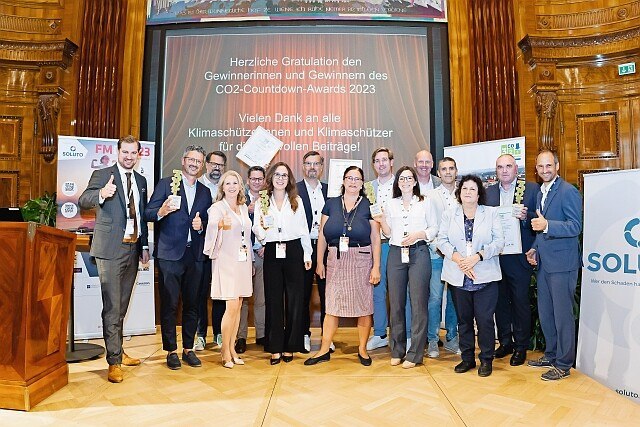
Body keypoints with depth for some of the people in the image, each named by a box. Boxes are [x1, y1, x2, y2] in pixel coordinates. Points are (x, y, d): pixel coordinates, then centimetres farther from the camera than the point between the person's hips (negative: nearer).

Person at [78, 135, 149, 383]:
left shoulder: (141, 181, 14)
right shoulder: (102, 175, -3)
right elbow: (83, 202, -16)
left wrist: (145, 246, 13)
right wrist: (101, 194, -38)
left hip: (133, 249, 6)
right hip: (110, 250, -6)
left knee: (121, 306, 16)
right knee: (112, 307, -5)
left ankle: (119, 352, 29)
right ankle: (114, 362, 3)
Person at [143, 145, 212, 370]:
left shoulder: (205, 192, 14)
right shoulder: (166, 183, 3)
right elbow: (148, 214, -4)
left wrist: (201, 225, -6)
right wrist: (161, 211, -24)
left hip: (195, 254, 4)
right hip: (170, 253, -3)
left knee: (192, 304, 9)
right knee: (169, 305, 2)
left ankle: (188, 349, 21)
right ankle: (171, 351, 15)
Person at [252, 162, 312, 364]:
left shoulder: (297, 201, 9)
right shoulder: (262, 202, 7)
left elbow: (304, 229, 9)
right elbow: (257, 229, 2)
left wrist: (307, 255, 5)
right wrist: (262, 228, -21)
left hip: (294, 251, 0)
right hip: (272, 253, 0)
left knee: (294, 300, 2)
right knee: (273, 300, 3)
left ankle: (290, 347, 15)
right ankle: (275, 348, 13)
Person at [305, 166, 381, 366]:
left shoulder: (368, 206, 3)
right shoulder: (331, 204, 7)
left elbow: (375, 239, 1)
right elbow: (322, 236, 8)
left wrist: (376, 267, -3)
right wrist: (320, 262, 4)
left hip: (361, 261, -1)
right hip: (336, 261, 1)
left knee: (364, 306, 5)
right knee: (331, 306, 4)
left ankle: (362, 349, 21)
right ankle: (324, 350, 15)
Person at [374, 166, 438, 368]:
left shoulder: (425, 203, 8)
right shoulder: (390, 204, 14)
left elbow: (434, 228, 6)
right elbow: (389, 233, 14)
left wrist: (419, 234, -10)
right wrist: (381, 222, -5)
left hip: (419, 253, -2)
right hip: (396, 253, 3)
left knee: (418, 303, -4)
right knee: (396, 302, 4)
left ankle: (415, 353, 6)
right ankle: (397, 350, 17)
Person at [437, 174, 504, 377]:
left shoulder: (491, 213, 5)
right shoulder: (448, 214, 10)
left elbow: (499, 241, -3)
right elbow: (442, 240, 1)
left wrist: (476, 257, -15)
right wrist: (458, 259, -13)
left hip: (485, 276, -2)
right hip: (458, 277, 2)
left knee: (485, 319, -1)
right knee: (463, 319, 11)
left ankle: (486, 359, 16)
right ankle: (467, 358, 25)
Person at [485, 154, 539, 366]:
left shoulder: (532, 189, 0)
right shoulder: (488, 191, 10)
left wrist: (526, 216, -21)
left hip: (519, 255, -3)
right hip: (495, 255, 4)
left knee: (520, 301, 5)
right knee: (500, 300, 12)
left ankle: (521, 347, 19)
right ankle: (505, 342, 27)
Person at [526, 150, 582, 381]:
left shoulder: (568, 191, -10)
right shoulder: (540, 193, 16)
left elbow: (575, 227, -17)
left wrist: (547, 225, -30)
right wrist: (534, 249, 11)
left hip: (562, 262, -8)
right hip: (544, 261, 8)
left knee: (562, 314, 0)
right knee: (544, 312, 15)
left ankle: (564, 364, 13)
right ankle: (551, 354, 31)